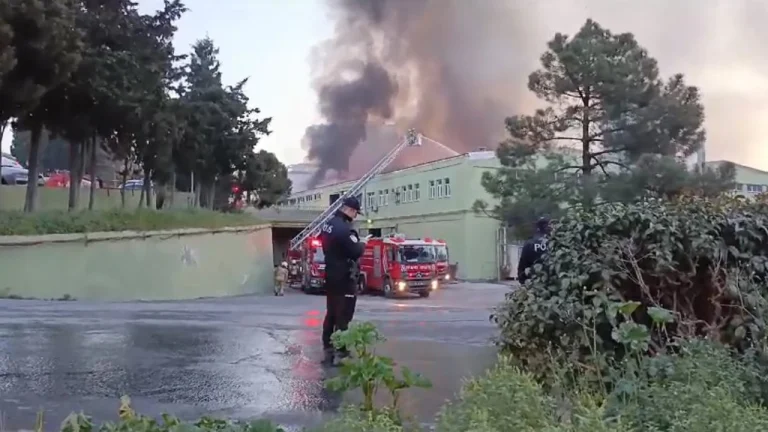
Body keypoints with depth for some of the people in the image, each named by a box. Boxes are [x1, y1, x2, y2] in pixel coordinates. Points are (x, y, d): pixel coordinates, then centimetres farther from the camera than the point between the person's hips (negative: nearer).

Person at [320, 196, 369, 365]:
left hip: (331, 276, 10)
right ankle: (340, 352, -5)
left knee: (331, 313, 15)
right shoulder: (344, 228, -21)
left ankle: (328, 349, 20)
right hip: (344, 278, -10)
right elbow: (356, 252, -22)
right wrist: (363, 242, -2)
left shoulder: (328, 224, 10)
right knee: (343, 316, -6)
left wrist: (356, 241, 14)